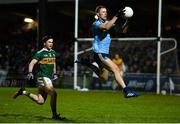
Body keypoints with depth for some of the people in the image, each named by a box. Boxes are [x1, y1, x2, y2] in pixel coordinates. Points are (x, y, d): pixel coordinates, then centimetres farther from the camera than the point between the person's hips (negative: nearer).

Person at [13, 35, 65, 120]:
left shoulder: (53, 52, 15)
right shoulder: (40, 53, -8)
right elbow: (32, 63, -12)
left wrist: (55, 73, 23)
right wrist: (30, 73, -26)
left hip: (49, 78, 8)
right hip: (42, 77, -8)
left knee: (40, 101, 6)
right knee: (53, 94, -19)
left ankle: (24, 92, 23)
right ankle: (54, 115, -7)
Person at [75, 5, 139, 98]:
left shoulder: (107, 22, 12)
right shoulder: (96, 24, -10)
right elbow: (106, 27, -33)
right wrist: (116, 16, -34)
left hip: (105, 53, 9)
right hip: (99, 53, -9)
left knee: (103, 77, 20)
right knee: (115, 69, -22)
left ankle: (86, 64, 34)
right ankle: (126, 91, -25)